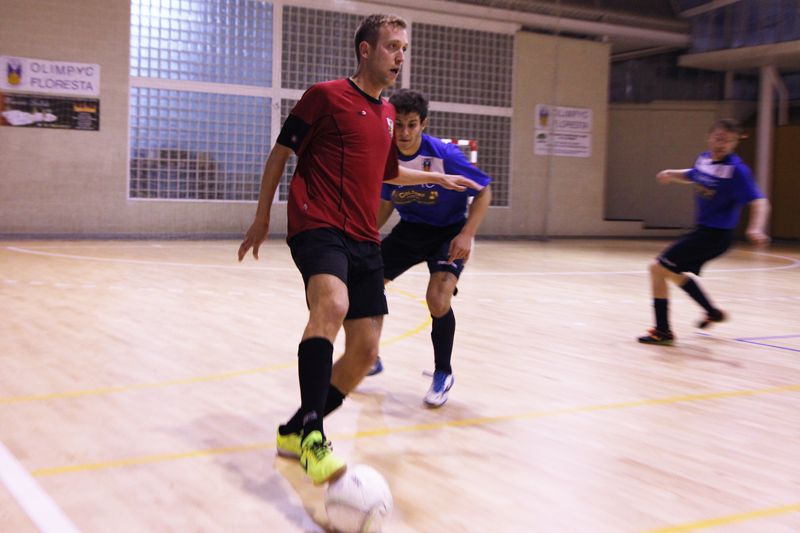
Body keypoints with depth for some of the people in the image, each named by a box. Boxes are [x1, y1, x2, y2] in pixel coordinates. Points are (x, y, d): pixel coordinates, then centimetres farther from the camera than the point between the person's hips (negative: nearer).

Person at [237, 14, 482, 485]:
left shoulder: (388, 115, 19)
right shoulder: (326, 96, -1)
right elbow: (280, 154, 4)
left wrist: (438, 178, 32)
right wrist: (262, 217, 5)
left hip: (364, 239, 7)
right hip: (318, 227, -7)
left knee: (365, 351, 2)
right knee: (333, 304, -36)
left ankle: (296, 431, 19)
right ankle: (311, 433, -37)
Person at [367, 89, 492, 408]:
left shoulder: (445, 155, -25)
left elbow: (483, 192, -16)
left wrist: (466, 235, -27)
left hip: (449, 232, -5)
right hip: (409, 230, 5)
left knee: (437, 299, -26)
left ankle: (443, 373, 0)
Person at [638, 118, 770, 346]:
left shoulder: (736, 169, -20)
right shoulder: (704, 159, 3)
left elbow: (759, 202, -26)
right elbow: (692, 176, 25)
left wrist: (756, 228, -44)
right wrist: (672, 174, 5)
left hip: (715, 235, -9)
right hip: (703, 230, 9)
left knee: (658, 268, -11)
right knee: (672, 273, 26)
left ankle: (663, 331, -2)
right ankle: (713, 312, 43)